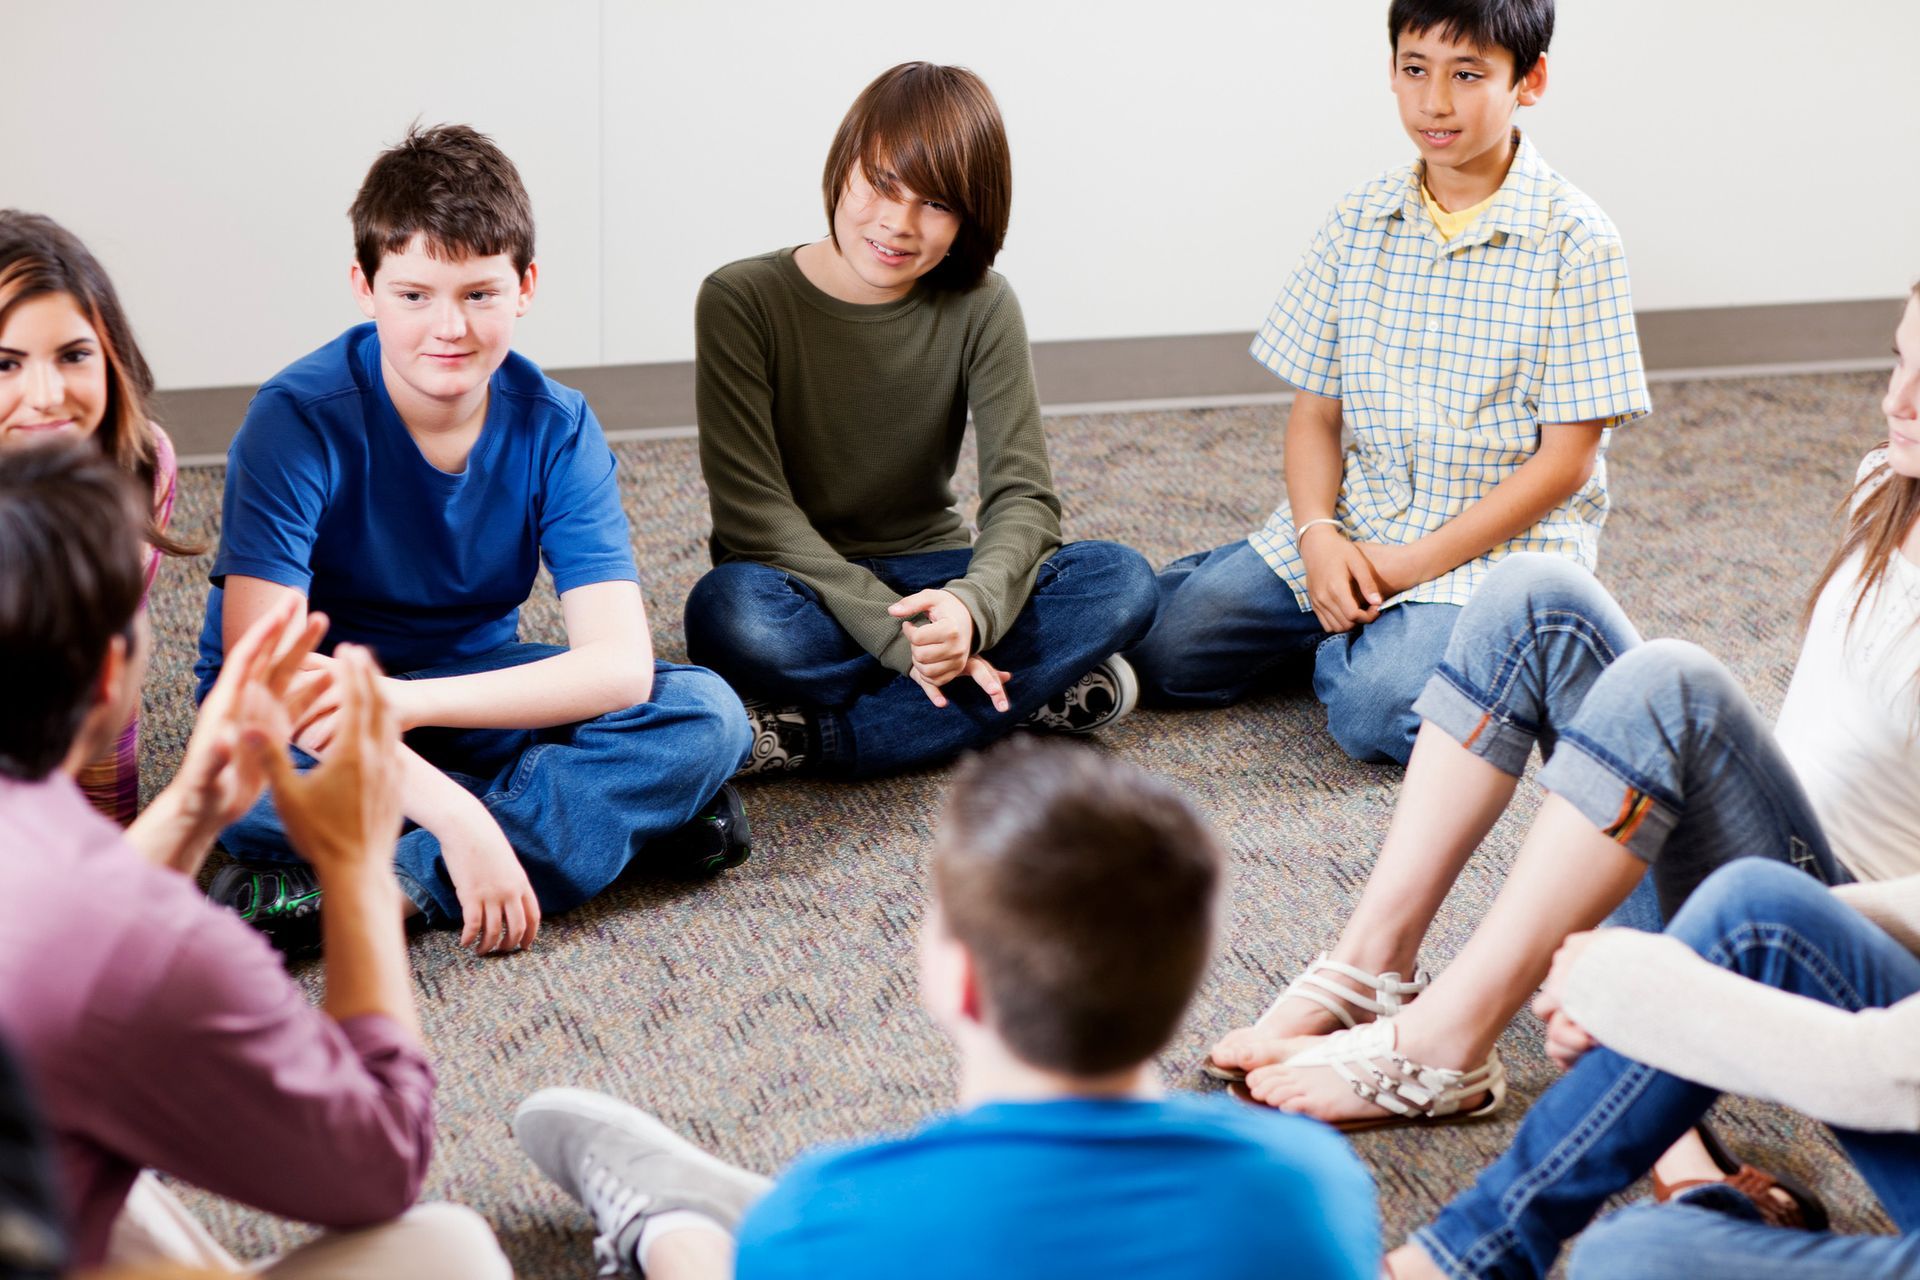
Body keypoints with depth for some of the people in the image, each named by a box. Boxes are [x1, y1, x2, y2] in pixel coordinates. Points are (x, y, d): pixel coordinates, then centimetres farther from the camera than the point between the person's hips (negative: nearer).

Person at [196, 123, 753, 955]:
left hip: (471, 685, 3)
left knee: (707, 714, -21)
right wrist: (455, 814, -41)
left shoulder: (556, 430, -12)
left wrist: (406, 700, -36)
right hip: (312, 712, -3)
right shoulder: (299, 420, -21)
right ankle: (627, 817, -26)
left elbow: (620, 665, -22)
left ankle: (399, 880, -28)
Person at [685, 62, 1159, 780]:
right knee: (730, 613, -38)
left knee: (1121, 583, -23)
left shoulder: (979, 307, -4)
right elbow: (753, 507, -18)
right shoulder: (742, 301, -11)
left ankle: (803, 738, -26)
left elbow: (1022, 493, -11)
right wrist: (893, 633, -29)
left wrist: (972, 603, -34)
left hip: (928, 576, 3)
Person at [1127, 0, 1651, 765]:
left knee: (1374, 712, -31)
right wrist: (1319, 537, -14)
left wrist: (1419, 563, -16)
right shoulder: (1360, 222, 4)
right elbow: (1315, 412, 6)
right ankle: (1370, 627, 10)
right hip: (1350, 528, 5)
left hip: (1501, 538, -5)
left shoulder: (1573, 242, -9)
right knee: (1158, 648, -10)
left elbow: (1565, 460, -10)